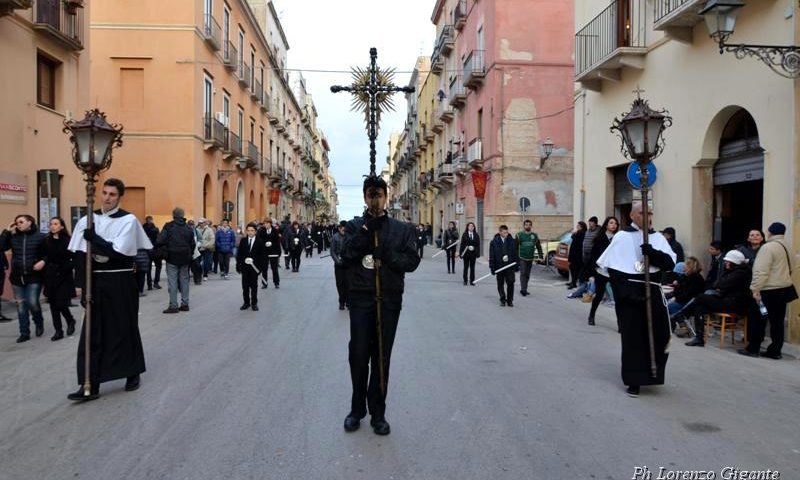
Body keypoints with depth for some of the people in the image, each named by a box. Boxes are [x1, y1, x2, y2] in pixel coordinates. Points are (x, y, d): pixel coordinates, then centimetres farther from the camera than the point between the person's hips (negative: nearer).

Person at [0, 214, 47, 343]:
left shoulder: (39, 236, -4)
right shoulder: (13, 237, 7)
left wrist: (43, 261, -19)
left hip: (34, 276, -4)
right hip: (17, 277, 4)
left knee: (33, 303, -9)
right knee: (21, 306, 7)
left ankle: (39, 324, 21)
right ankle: (24, 333, 17)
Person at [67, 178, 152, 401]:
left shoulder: (128, 220, -7)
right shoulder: (87, 221, 3)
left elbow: (118, 252, -16)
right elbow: (81, 256, 1)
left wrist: (94, 239, -15)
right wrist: (84, 286, -6)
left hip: (121, 282, -3)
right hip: (96, 281, 3)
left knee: (125, 328, 9)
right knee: (93, 331, 3)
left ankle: (132, 374, 26)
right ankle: (91, 384, 8)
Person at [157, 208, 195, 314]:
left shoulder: (168, 226, -9)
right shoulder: (188, 228, 5)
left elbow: (160, 241, -14)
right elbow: (193, 244, 6)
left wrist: (164, 250, 5)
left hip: (172, 258, -4)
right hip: (185, 259, 4)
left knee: (172, 282, -1)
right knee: (184, 280, 11)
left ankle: (173, 306, -1)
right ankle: (185, 304, 15)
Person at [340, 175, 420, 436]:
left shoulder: (401, 229, 7)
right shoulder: (354, 226, 6)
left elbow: (412, 261, 0)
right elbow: (345, 256, -8)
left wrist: (388, 255, -15)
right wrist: (365, 229, -16)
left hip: (389, 299, 1)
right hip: (360, 298, 0)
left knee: (381, 357, 7)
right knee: (358, 355, 1)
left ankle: (378, 413, 18)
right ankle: (357, 409, 21)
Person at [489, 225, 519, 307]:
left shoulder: (512, 241, 2)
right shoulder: (494, 242, -2)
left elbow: (516, 254, 6)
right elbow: (492, 257, -1)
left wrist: (517, 266, 2)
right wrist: (492, 269, -6)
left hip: (510, 266, 0)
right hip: (499, 266, 0)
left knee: (510, 283, -2)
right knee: (500, 285, 8)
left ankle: (510, 300, 10)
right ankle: (502, 300, 21)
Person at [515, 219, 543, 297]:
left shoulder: (534, 236, 9)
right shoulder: (519, 235, -1)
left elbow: (538, 246, 14)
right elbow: (515, 246, -1)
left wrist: (541, 256, 8)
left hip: (530, 259, 4)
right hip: (522, 258, -4)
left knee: (527, 275, 8)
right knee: (523, 273, -12)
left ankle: (524, 290, 16)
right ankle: (523, 289, -14)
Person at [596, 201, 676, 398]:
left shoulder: (658, 238, 9)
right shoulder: (621, 237, 0)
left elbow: (670, 263, -2)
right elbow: (608, 266, -5)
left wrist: (653, 253, -21)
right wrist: (623, 289, -13)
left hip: (652, 292, 3)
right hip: (629, 293, -3)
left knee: (659, 334, 4)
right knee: (633, 337, 1)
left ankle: (652, 373, 29)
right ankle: (634, 381, 11)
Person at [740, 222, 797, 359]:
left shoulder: (768, 247, -14)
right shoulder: (785, 247, 14)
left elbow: (761, 271, -20)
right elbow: (788, 269, 23)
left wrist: (755, 289, -20)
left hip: (769, 291, -8)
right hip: (784, 288, 8)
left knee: (758, 320, 0)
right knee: (777, 322, 10)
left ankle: (753, 349, 4)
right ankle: (775, 351, 14)